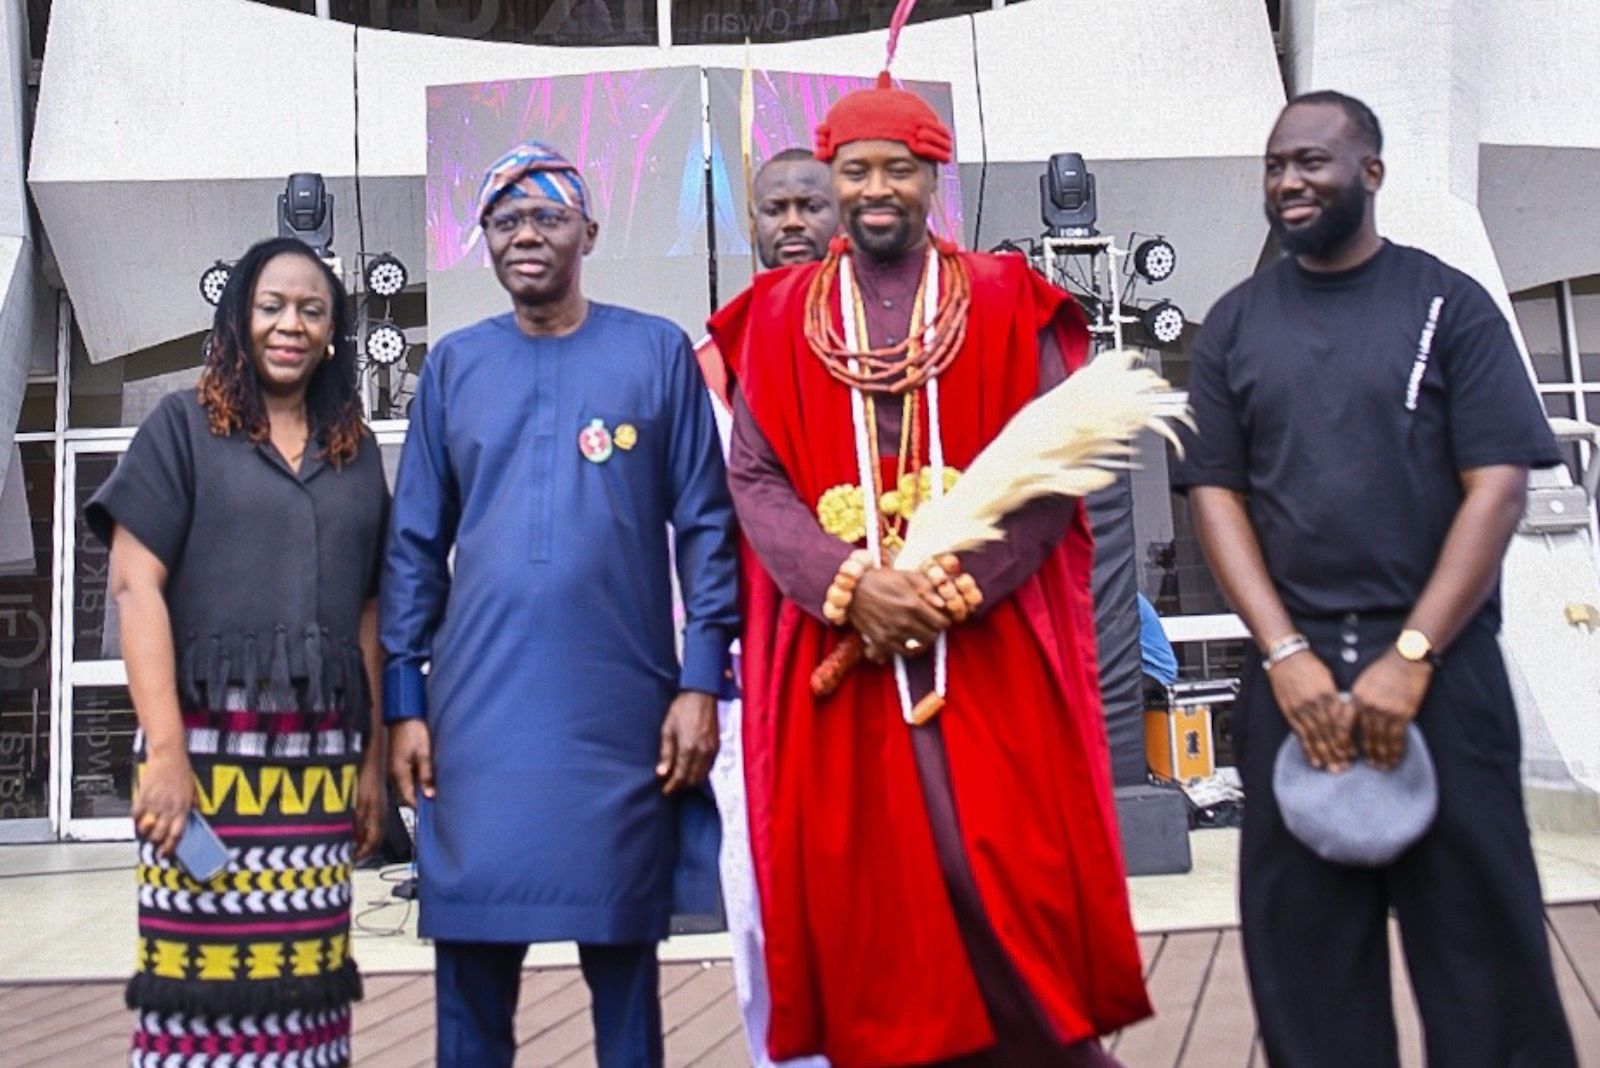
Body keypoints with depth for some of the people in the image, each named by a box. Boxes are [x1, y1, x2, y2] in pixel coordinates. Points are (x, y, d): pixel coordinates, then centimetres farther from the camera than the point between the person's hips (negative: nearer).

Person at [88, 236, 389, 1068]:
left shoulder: (357, 451, 16)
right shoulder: (183, 425, 6)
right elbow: (135, 586, -3)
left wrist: (373, 756, 8)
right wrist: (165, 748, -12)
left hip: (320, 750, 3)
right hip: (209, 740, -3)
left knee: (307, 978, 1)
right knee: (200, 970, -5)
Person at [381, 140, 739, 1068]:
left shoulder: (658, 352, 3)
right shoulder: (454, 365, 10)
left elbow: (705, 525, 2)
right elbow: (416, 544, 9)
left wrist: (702, 680, -5)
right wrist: (405, 701, 4)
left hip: (623, 709, -2)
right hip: (477, 711, 2)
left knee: (623, 948, 8)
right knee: (471, 953, 7)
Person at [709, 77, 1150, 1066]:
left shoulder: (1007, 304, 6)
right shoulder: (777, 316, 9)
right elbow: (753, 478, 1)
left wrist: (955, 584, -13)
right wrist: (849, 583, -14)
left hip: (992, 647, -1)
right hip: (834, 653, 2)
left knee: (1006, 879, -2)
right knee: (862, 890, 6)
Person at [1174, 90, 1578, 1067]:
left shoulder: (1448, 303, 2)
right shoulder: (1235, 325, 9)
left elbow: (1498, 486, -4)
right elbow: (1217, 493, 4)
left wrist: (1411, 656, -12)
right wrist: (1287, 654, -8)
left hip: (1442, 666, -2)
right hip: (1292, 667, 2)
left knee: (1477, 924, 4)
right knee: (1304, 937, 8)